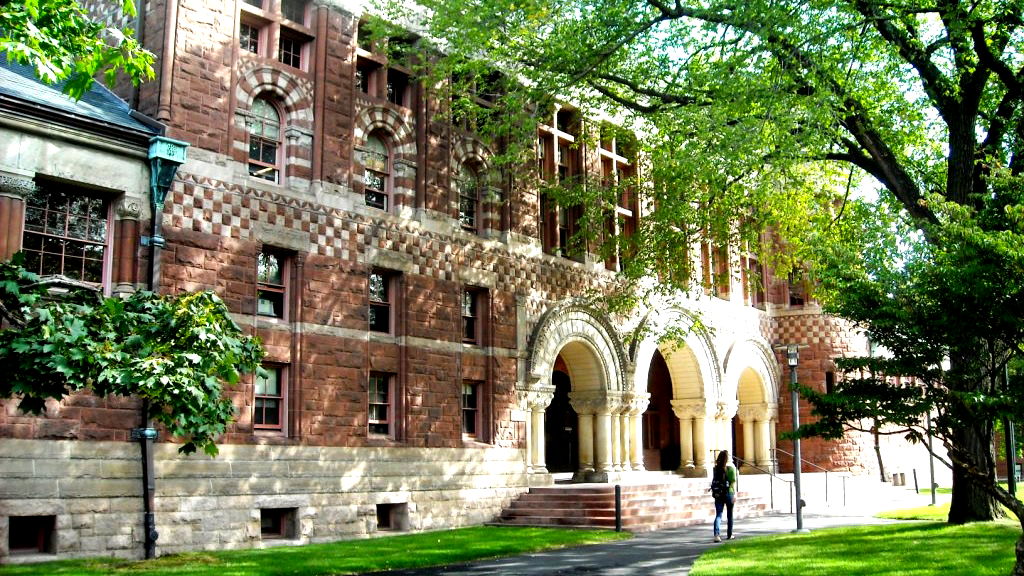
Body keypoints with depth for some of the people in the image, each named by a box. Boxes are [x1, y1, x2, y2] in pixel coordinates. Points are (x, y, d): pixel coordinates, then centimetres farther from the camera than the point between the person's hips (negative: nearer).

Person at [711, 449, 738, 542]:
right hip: (728, 493, -2)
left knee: (718, 515, 0)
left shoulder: (716, 468, 1)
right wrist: (735, 494, -10)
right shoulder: (731, 468, -7)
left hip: (718, 494, 2)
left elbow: (714, 481, 4)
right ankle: (729, 535, 26)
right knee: (729, 515, 15)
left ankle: (717, 534, -20)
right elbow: (733, 482, -11)